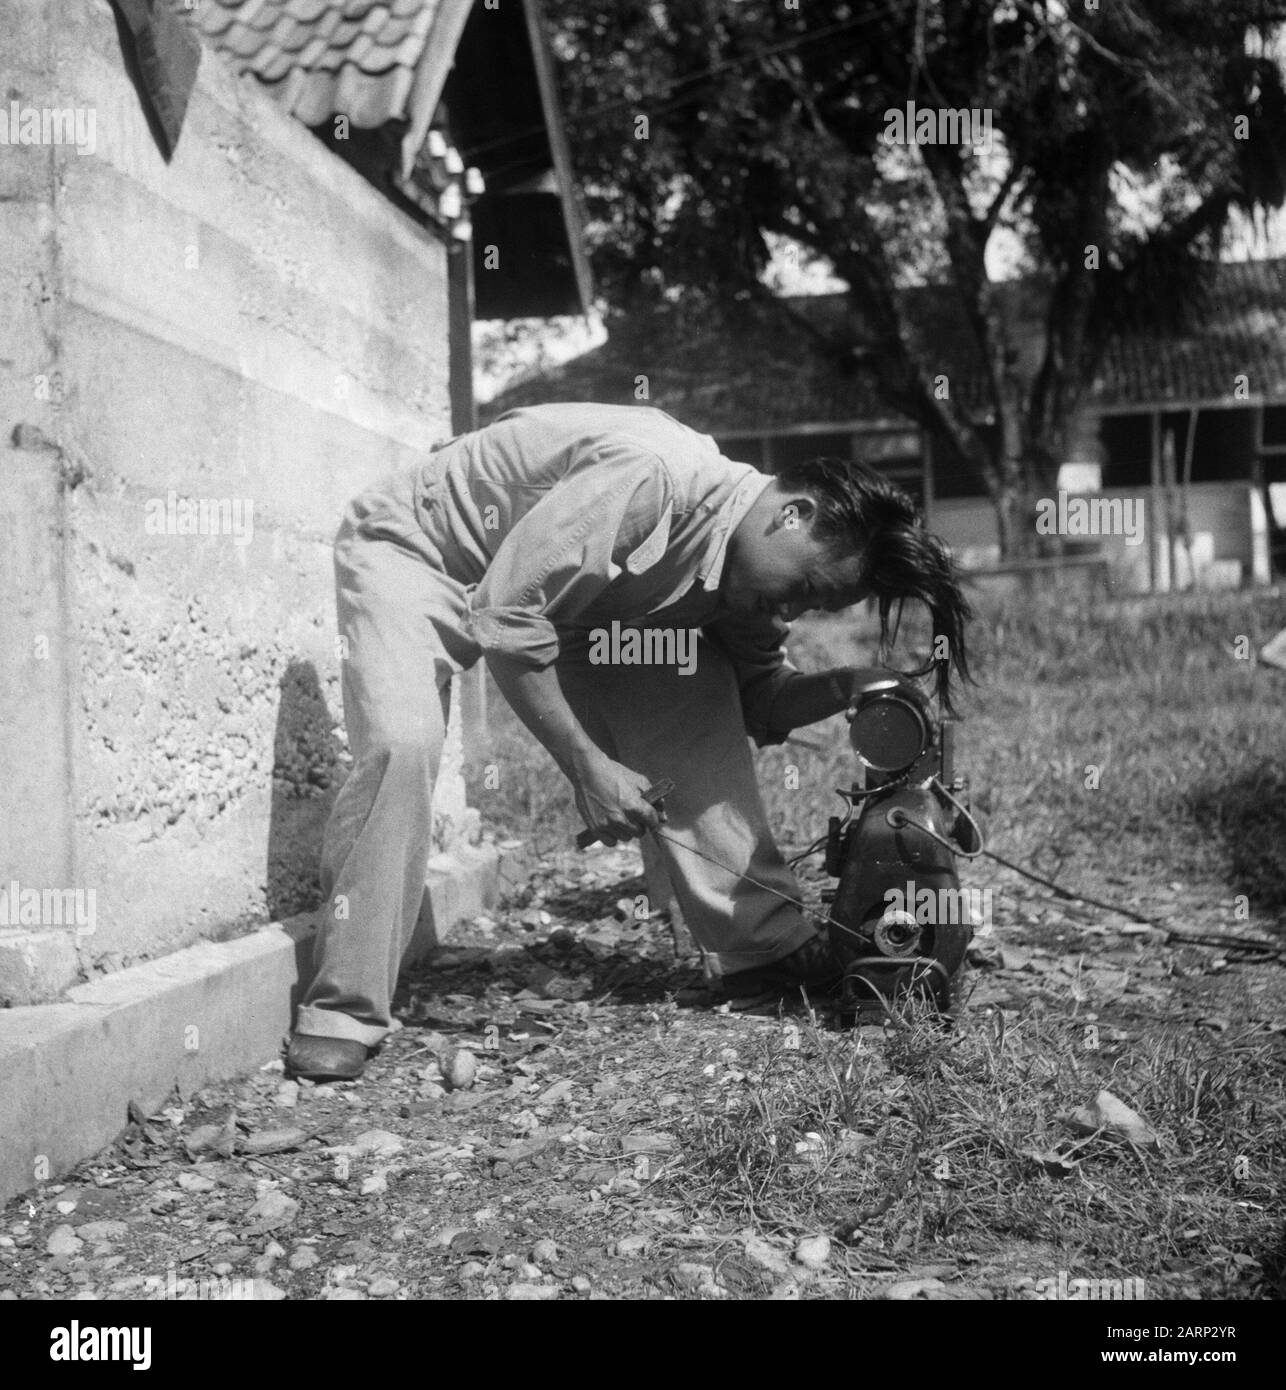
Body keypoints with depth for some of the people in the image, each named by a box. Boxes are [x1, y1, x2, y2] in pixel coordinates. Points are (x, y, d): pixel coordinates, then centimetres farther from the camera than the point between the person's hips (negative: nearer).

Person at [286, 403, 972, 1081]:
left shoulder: (749, 574, -8)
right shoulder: (653, 476, -36)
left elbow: (761, 702, 1)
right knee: (402, 744, -30)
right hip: (407, 548, -7)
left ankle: (765, 946, -3)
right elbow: (505, 617, -33)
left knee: (694, 697, -10)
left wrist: (846, 687, -19)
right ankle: (342, 1013, -21)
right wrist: (587, 765, -31)